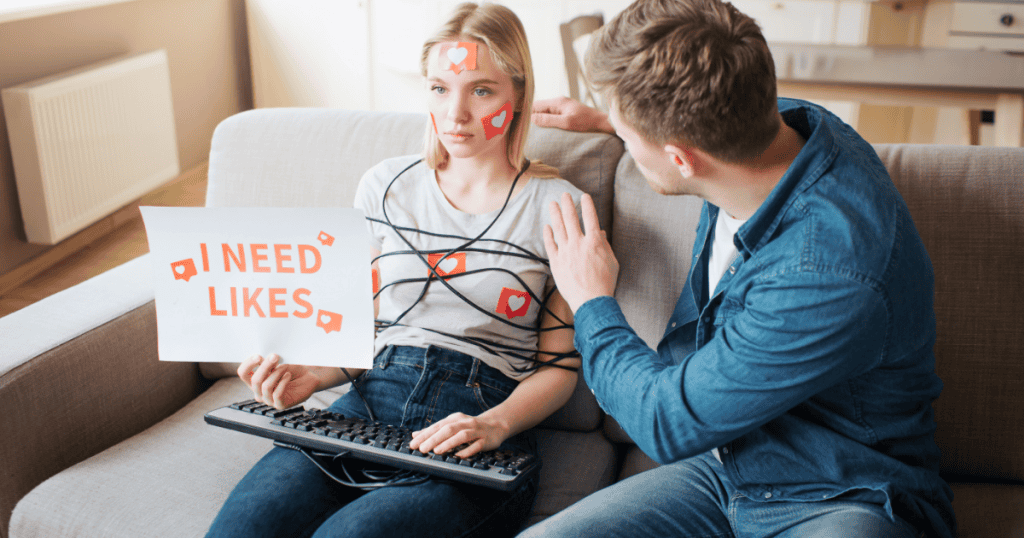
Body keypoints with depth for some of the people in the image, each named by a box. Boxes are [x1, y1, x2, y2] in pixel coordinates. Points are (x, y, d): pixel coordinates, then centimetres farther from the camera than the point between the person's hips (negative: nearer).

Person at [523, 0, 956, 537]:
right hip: (724, 466, 7)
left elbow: (668, 423, -20)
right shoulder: (785, 119, -10)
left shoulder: (828, 281, -35)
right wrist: (606, 119, 21)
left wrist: (592, 302, -6)